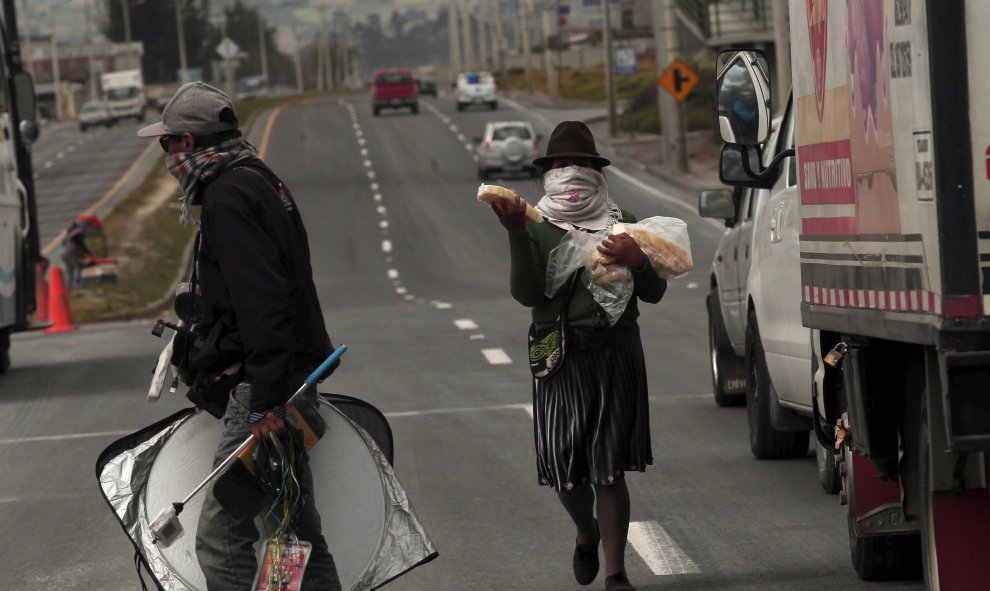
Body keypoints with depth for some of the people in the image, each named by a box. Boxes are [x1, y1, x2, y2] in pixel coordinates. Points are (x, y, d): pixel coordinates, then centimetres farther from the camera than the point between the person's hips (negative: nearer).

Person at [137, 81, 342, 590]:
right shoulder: (260, 181, 18)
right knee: (298, 532, 14)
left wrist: (265, 400, -26)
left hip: (262, 388, -11)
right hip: (293, 381, 11)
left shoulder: (228, 196, -13)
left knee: (221, 536, -11)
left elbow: (260, 301, -23)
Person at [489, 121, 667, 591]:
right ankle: (587, 533, 34)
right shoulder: (537, 228, 5)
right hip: (561, 355, 0)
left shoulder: (623, 223, 9)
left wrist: (637, 261, -12)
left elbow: (654, 293, 9)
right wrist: (516, 236, -20)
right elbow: (526, 293, -9)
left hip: (616, 353, 0)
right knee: (564, 465, 2)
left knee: (609, 468, -4)